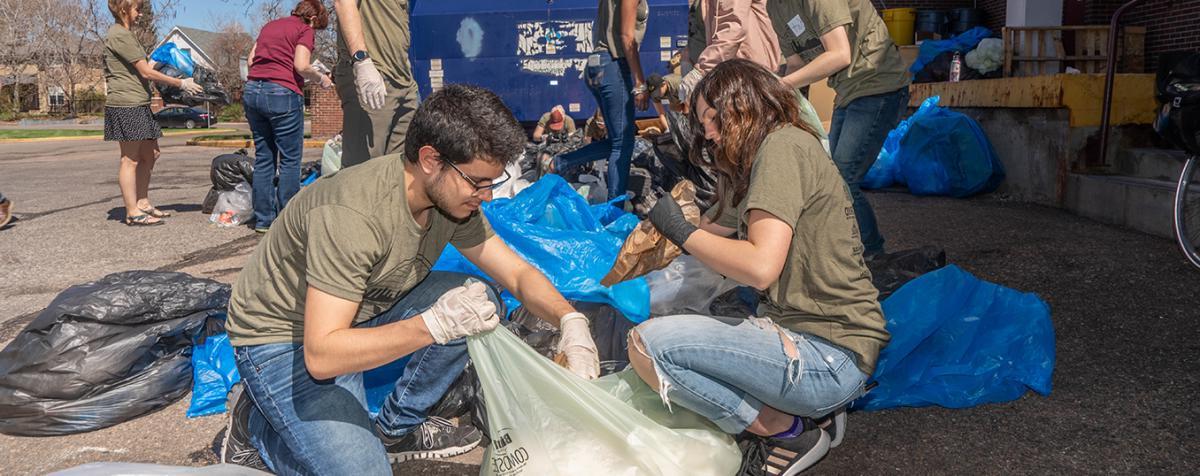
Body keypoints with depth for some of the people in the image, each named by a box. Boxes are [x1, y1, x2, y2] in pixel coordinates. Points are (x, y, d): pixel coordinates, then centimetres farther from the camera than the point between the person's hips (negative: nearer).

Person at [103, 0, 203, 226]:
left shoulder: (124, 34, 21)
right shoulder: (120, 35, -12)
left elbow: (141, 70, 19)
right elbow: (146, 73, -14)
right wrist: (181, 83, -10)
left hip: (139, 105, 10)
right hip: (126, 105, -10)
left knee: (150, 154, 14)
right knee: (130, 159, -6)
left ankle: (142, 203, 20)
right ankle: (133, 213, -1)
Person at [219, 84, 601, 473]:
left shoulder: (452, 194, -11)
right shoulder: (355, 213, -34)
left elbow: (518, 273, -3)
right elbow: (322, 356, -36)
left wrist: (571, 320, -22)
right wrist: (435, 324, -43)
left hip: (362, 315, 7)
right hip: (283, 340, -7)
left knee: (480, 302, -10)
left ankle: (396, 428, 6)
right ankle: (255, 423, 7)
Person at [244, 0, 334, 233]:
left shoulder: (270, 26, 22)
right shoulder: (304, 30, 1)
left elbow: (251, 60, 19)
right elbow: (301, 66, -11)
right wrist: (321, 79, 5)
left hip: (252, 89, 7)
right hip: (282, 93, -7)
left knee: (263, 157, 10)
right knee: (290, 159, 0)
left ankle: (263, 219, 11)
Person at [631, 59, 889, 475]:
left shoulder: (784, 145, -12)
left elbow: (761, 266, -23)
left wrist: (681, 231, -11)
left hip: (831, 356, -10)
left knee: (648, 345, -19)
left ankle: (791, 431, -5)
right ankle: (808, 410, 7)